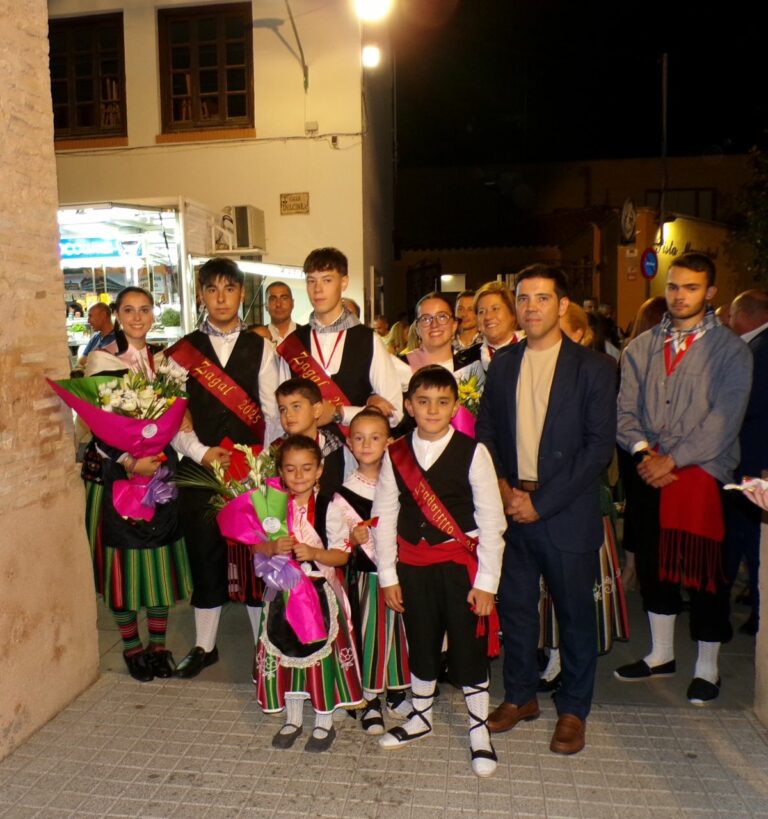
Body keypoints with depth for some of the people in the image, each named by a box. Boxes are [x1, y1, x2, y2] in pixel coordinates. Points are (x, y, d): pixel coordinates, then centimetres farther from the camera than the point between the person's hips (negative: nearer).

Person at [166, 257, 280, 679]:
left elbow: (273, 412, -1)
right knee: (205, 557, 12)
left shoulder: (260, 348, 4)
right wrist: (201, 452, -11)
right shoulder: (182, 350, 5)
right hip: (200, 468, 1)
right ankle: (204, 645, 30)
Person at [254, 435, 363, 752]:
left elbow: (342, 555, -10)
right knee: (286, 653, 14)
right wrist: (273, 548, -19)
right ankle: (293, 719, 35)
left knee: (322, 653, 6)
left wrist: (314, 553, -26)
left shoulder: (328, 508, -11)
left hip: (320, 592, -3)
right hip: (284, 592, 3)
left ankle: (324, 723, 27)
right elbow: (257, 546, 1)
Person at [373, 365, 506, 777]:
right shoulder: (396, 455, -2)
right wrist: (388, 576, 1)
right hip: (412, 565, 3)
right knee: (420, 643, 18)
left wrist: (486, 581, -10)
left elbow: (491, 520, -9)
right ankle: (421, 716, 41)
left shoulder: (472, 453, -10)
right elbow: (384, 516, 1)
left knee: (468, 647, 8)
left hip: (461, 564, -2)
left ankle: (479, 731, 30)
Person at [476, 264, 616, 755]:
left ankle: (573, 710, 28)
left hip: (567, 512, -3)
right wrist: (502, 487, -5)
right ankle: (521, 696, 33)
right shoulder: (503, 364, 8)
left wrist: (542, 502, -14)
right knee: (515, 605, 13)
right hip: (511, 506, 4)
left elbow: (600, 445, -10)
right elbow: (485, 430, 11)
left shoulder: (593, 368, -5)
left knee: (575, 612, 9)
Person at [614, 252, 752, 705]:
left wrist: (671, 459, -16)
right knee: (654, 565, 13)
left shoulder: (731, 349, -2)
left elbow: (724, 419, -11)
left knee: (704, 570, 3)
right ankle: (661, 654, 32)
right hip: (651, 475, 4)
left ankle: (707, 668, 22)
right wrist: (643, 451, -12)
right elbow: (625, 409, 4)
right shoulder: (642, 348, 9)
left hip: (703, 474, -4)